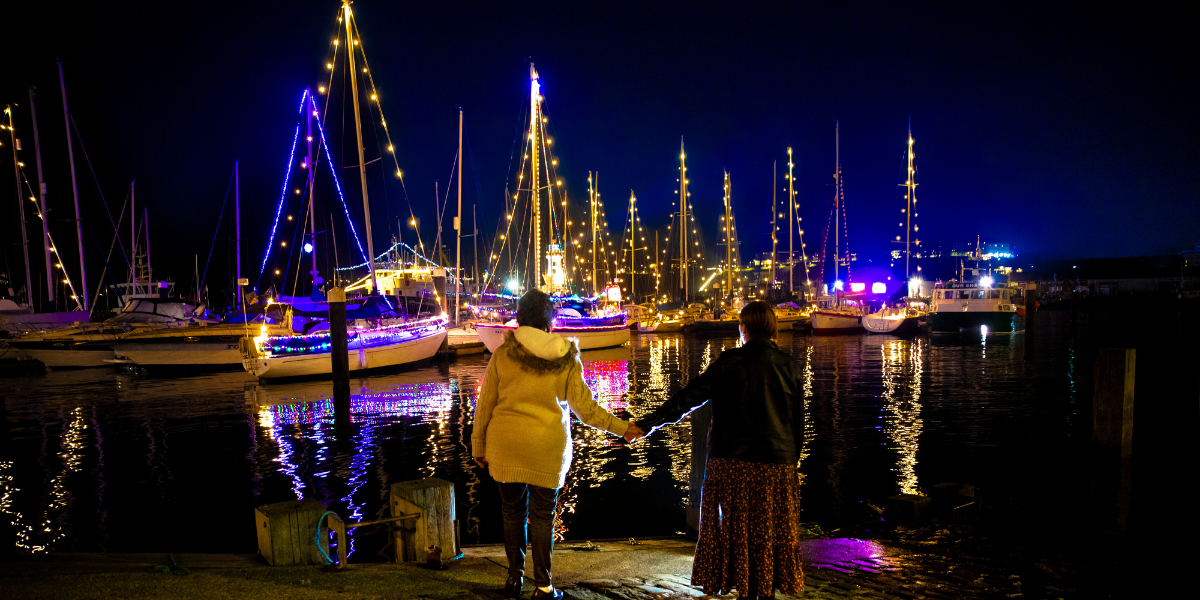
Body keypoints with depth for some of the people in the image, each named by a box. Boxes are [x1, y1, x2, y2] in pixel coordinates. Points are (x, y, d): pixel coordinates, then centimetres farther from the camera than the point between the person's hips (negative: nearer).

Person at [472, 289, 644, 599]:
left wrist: (478, 446, 10)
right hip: (547, 449, 0)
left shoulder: (502, 355, -7)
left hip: (506, 446, 1)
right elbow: (584, 406, -5)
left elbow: (485, 405, -2)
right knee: (542, 515, 9)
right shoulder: (566, 358, -7)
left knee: (513, 512, 15)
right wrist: (622, 428, 6)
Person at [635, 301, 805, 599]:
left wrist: (648, 423, -8)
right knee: (771, 535, 13)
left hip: (733, 462, -3)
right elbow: (798, 421, 8)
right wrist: (791, 459, 19)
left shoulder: (730, 362, -9)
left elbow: (690, 396, -12)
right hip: (777, 464, 3)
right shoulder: (788, 366, 3)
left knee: (738, 532, 9)